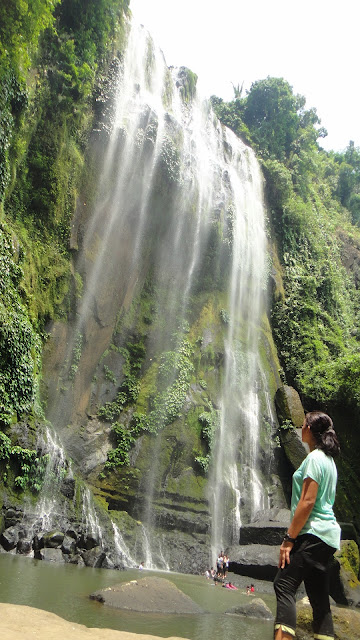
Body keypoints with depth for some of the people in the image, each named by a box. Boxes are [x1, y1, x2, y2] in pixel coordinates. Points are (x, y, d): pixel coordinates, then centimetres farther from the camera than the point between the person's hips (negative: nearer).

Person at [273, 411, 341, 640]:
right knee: (318, 596, 9)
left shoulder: (314, 458, -12)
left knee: (284, 585, -13)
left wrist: (289, 538, -16)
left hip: (313, 533, -10)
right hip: (328, 535, 10)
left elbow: (307, 501, -19)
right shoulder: (329, 459, 16)